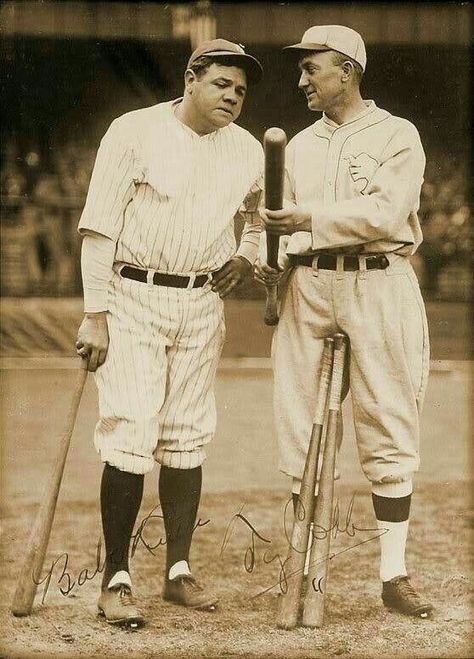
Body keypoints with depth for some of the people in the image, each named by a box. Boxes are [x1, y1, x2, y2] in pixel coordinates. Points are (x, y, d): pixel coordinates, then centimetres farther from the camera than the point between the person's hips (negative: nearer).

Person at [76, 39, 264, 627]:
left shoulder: (248, 150, 8)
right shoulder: (134, 131, -7)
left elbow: (263, 215, 28)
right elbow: (99, 227, -9)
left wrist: (246, 256, 7)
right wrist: (94, 315, -14)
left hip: (203, 305, 5)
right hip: (133, 297, -5)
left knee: (187, 440, 8)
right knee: (129, 437, -10)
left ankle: (178, 571, 16)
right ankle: (115, 580, -3)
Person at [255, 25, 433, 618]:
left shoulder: (396, 136, 1)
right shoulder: (300, 145, 18)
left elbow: (384, 212, -14)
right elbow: (289, 221, 17)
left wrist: (310, 217, -18)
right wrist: (273, 261, -3)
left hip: (378, 285, -5)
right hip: (309, 285, 5)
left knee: (388, 430, -3)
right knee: (300, 428, 3)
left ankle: (393, 574, 1)